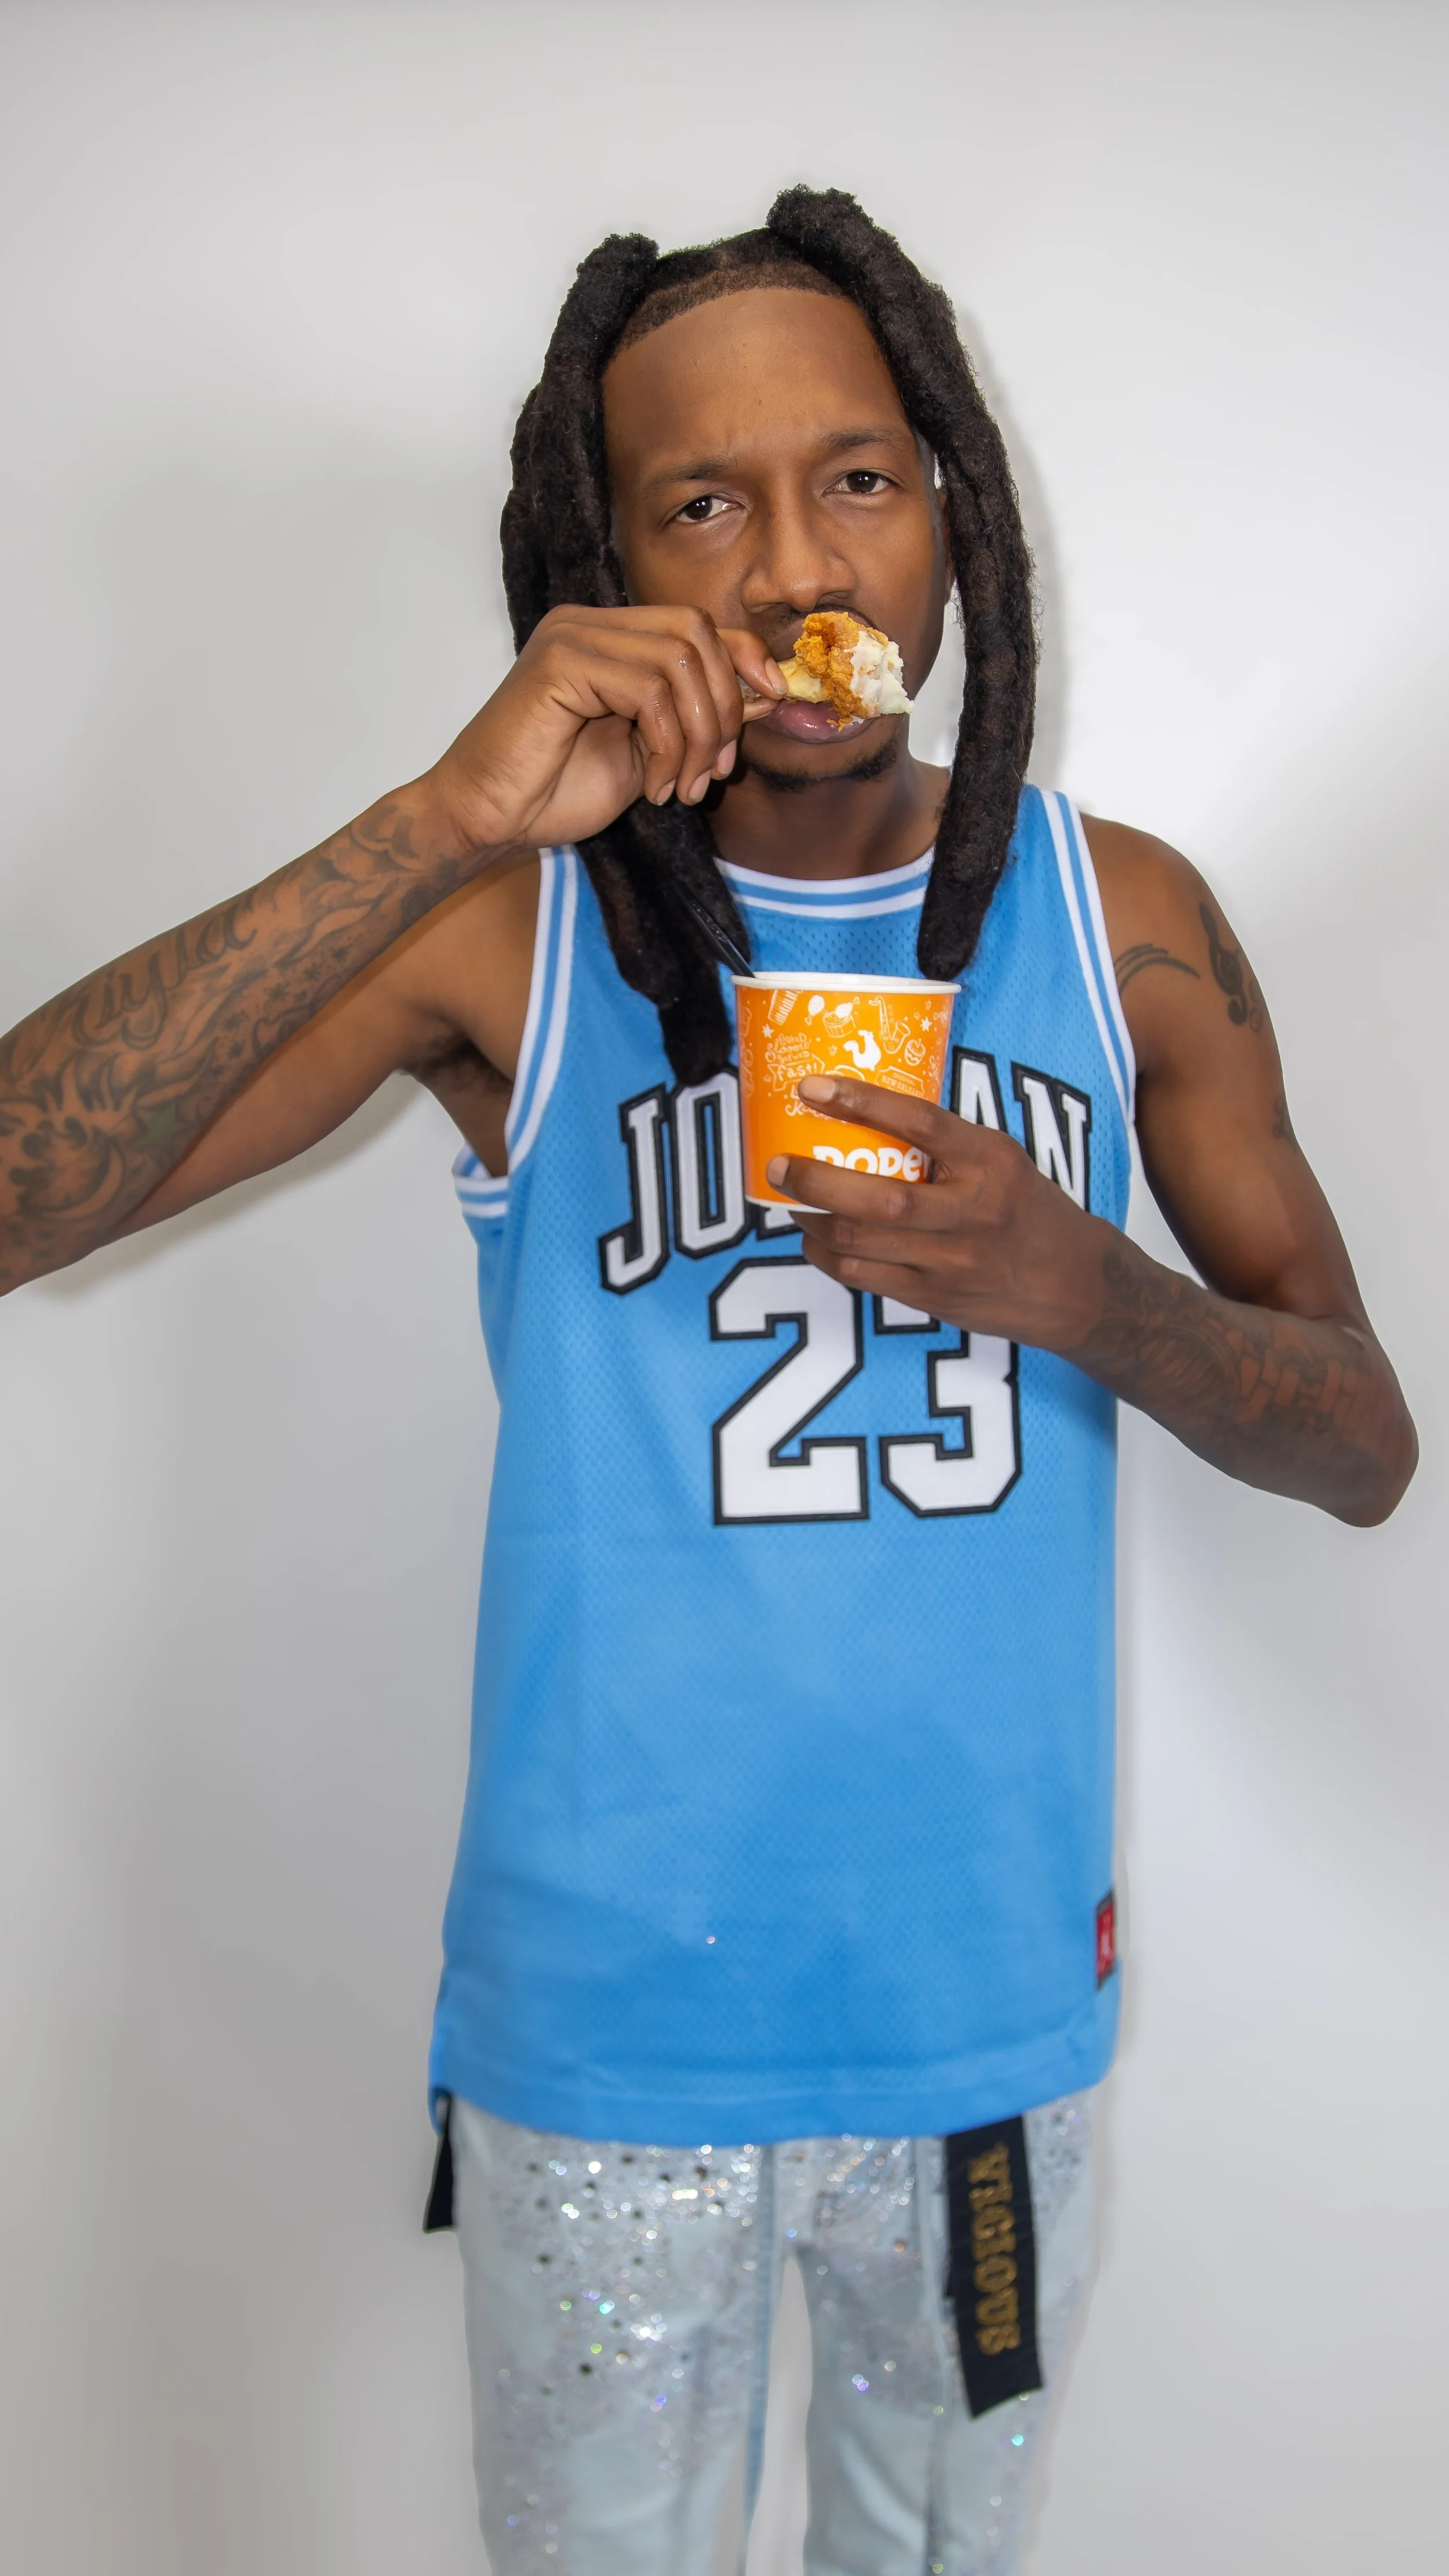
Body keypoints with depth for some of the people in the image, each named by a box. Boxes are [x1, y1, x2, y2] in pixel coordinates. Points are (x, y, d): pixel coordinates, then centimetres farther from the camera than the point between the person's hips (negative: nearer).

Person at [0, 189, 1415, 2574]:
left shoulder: (1123, 917, -4)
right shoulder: (510, 926, -11)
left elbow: (1365, 1446, -1)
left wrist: (1079, 1286, -22)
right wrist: (446, 822, -31)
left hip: (994, 2001, 3)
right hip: (606, 2026, -2)